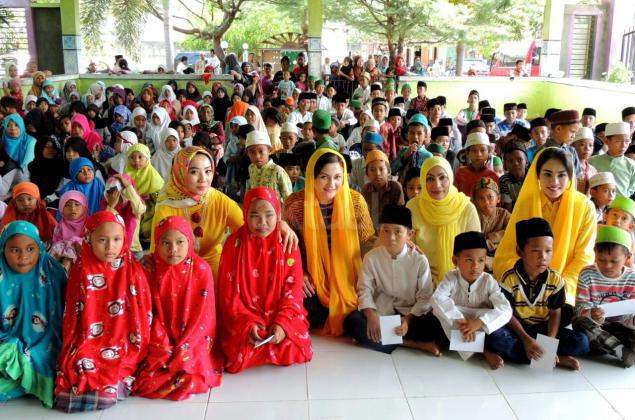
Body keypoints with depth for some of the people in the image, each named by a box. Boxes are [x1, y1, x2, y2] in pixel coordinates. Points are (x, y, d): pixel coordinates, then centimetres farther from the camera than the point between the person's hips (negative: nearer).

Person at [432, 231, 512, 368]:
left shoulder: (489, 281, -18)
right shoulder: (451, 278, -17)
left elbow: (505, 310, -30)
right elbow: (437, 299, -35)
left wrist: (479, 322, -44)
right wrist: (460, 321, -46)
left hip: (482, 328, -1)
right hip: (455, 327, 2)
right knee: (439, 309, -29)